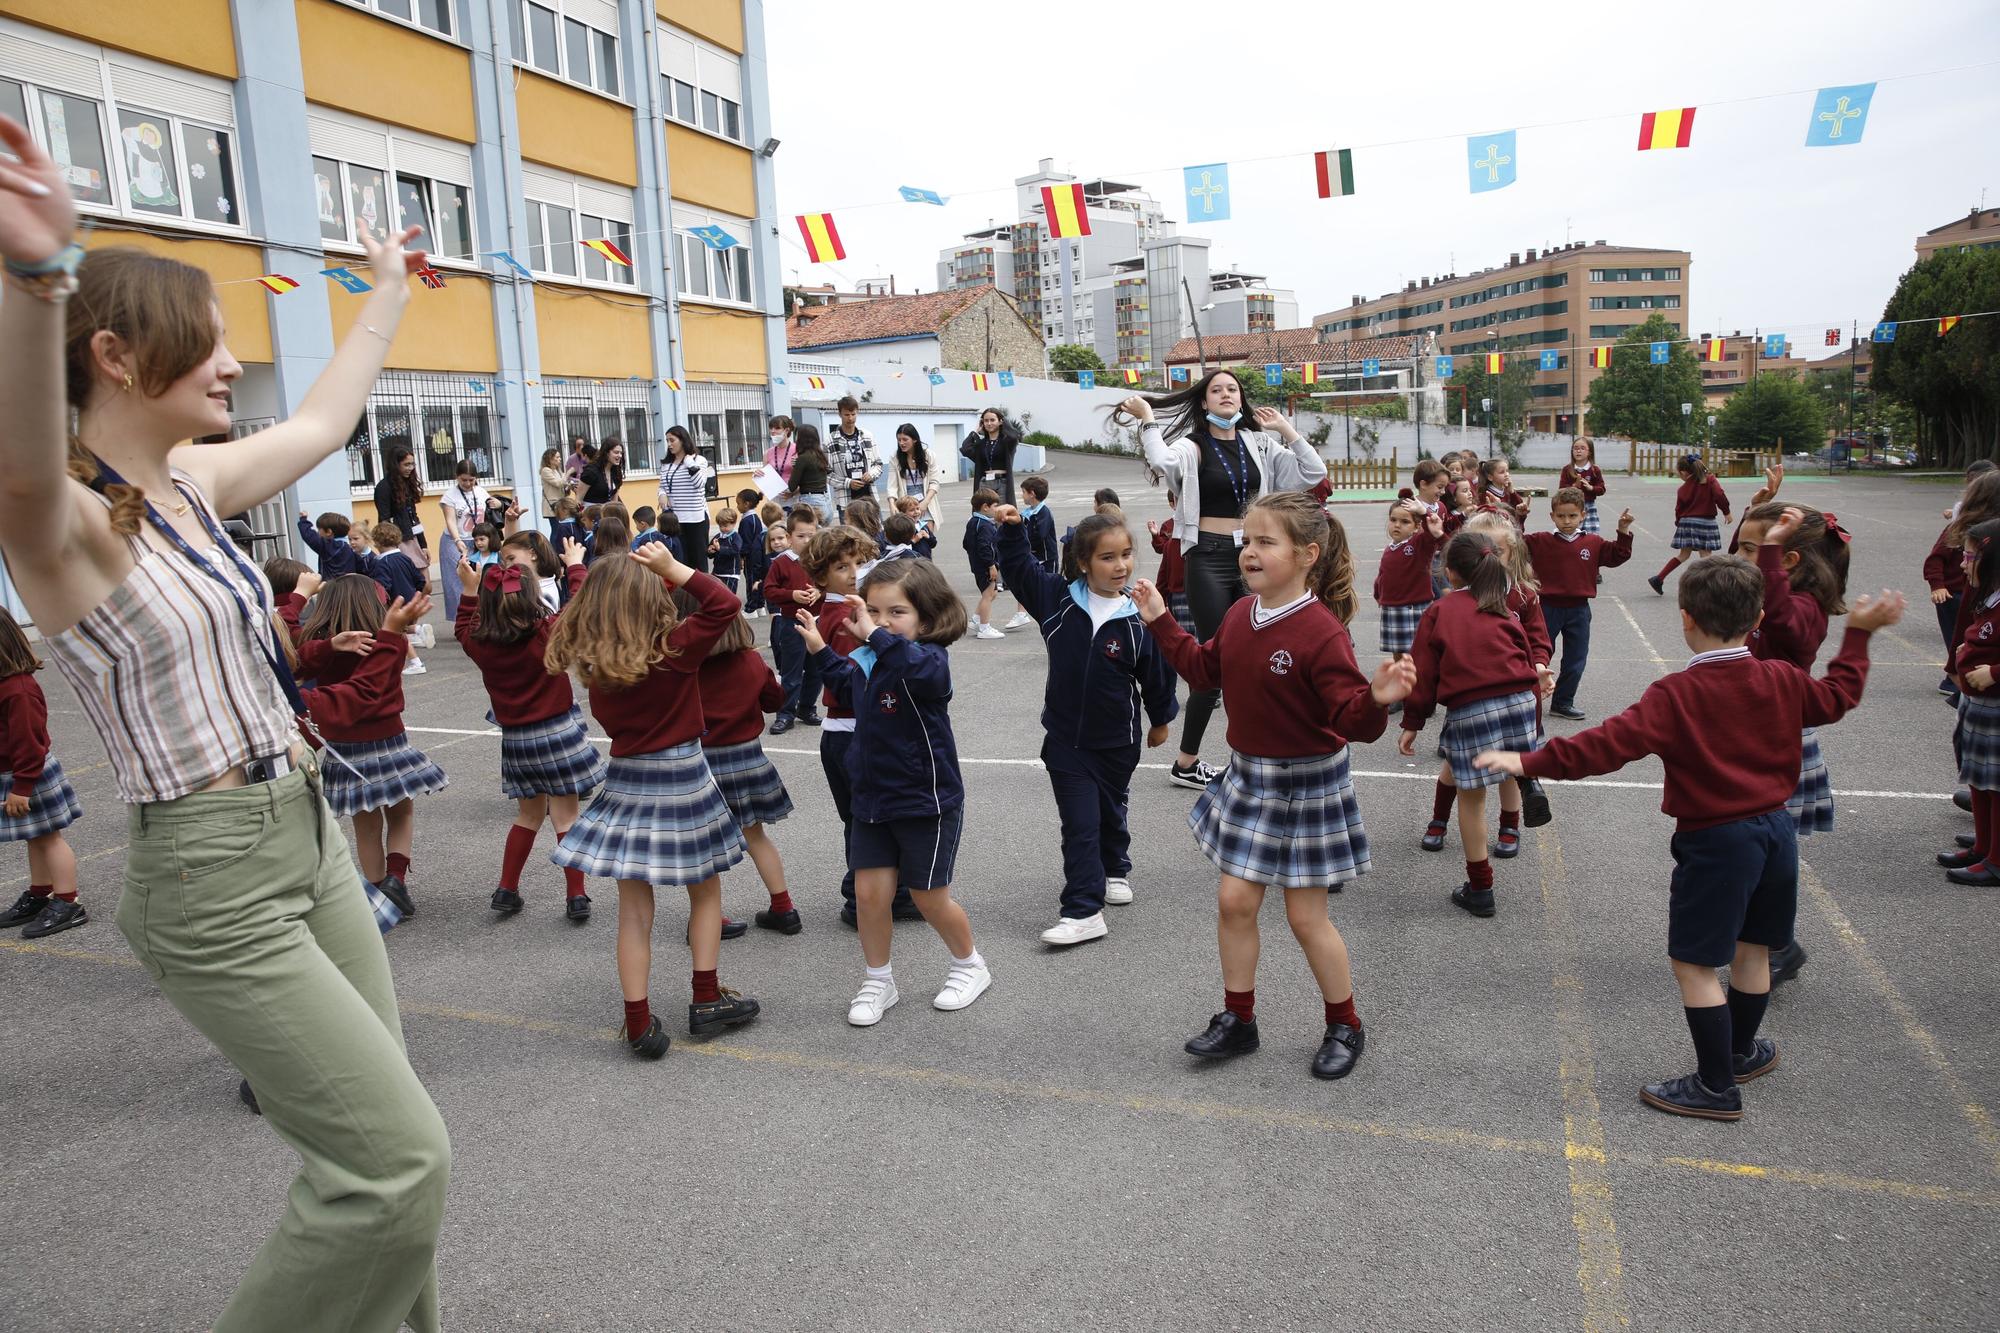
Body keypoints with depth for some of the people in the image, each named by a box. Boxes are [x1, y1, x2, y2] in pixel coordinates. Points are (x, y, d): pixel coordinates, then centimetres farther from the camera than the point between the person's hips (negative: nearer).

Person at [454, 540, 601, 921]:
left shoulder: (480, 643, -5)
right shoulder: (549, 631, -15)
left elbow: (463, 627, 19)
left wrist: (469, 590, 20)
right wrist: (575, 566, 13)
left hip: (516, 738, 4)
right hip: (558, 731, -4)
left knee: (528, 815, 20)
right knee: (566, 817, 1)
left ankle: (507, 890, 24)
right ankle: (576, 897, 4)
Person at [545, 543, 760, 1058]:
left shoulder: (592, 660, -5)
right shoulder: (674, 650, -16)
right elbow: (725, 604, -15)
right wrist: (673, 568, -13)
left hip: (626, 782, 3)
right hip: (682, 779, -3)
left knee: (634, 911, 7)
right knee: (706, 890, 17)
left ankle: (639, 1025, 11)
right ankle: (706, 1001, 21)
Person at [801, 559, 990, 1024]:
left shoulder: (929, 658, -20)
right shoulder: (868, 659, 0)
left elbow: (921, 670, -46)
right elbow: (851, 693, 23)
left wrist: (876, 636, -47)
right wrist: (821, 649, 15)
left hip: (926, 802, -6)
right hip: (873, 798, 6)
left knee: (928, 897, 8)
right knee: (869, 893, 5)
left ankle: (969, 965, 34)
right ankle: (878, 981, 26)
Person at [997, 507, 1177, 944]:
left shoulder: (1138, 619, -15)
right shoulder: (1057, 599, -10)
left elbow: (1157, 674, -2)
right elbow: (1019, 568, 1)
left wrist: (1160, 720, 9)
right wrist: (1012, 530, -14)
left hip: (1117, 740, 0)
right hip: (1065, 737, 0)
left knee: (1111, 813, 22)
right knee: (1079, 824, -2)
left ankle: (1115, 871, 49)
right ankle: (1083, 912, 1)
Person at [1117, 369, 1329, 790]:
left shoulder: (1259, 444, 9)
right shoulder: (1191, 447, -5)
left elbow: (1313, 474, 3)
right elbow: (1162, 462, -29)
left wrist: (1285, 429, 4)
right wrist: (1148, 419, -15)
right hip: (1209, 558, -5)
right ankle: (1186, 762, 10)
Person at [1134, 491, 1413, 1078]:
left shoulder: (1320, 631, -23)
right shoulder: (1240, 615, 0)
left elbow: (1353, 719, -24)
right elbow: (1204, 668, 16)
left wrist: (1378, 699, -44)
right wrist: (1161, 621, 15)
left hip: (1307, 783, -6)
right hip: (1247, 775, 7)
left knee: (1306, 915, 5)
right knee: (1234, 899, 9)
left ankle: (1345, 1026, 29)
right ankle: (1237, 1020, 27)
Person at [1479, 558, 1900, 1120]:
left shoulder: (1675, 695, -20)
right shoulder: (1782, 680, -1)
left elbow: (1608, 743, -29)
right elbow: (1836, 697, 20)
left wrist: (1530, 763, -28)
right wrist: (1858, 634, 33)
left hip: (1717, 841, -7)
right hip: (1777, 829, 7)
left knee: (1693, 962, 3)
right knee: (1753, 949, 22)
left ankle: (1717, 1087, 11)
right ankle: (1740, 1052, 42)